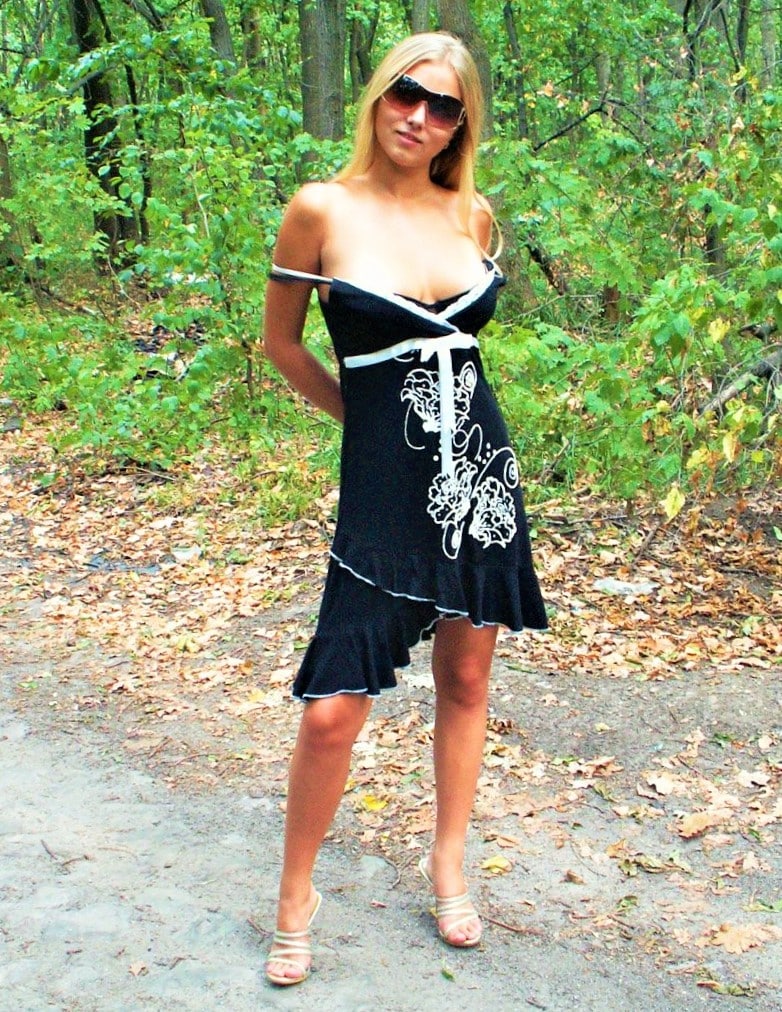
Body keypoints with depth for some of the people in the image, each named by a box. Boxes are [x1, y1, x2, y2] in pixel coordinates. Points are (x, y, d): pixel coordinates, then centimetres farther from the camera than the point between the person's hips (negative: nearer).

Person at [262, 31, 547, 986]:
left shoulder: (473, 214, 5)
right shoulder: (321, 210, -7)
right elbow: (280, 342, 4)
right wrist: (368, 407, 10)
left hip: (480, 467, 5)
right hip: (383, 480, -4)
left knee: (465, 677, 13)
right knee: (332, 710, -6)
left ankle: (447, 860, 34)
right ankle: (296, 896, 18)